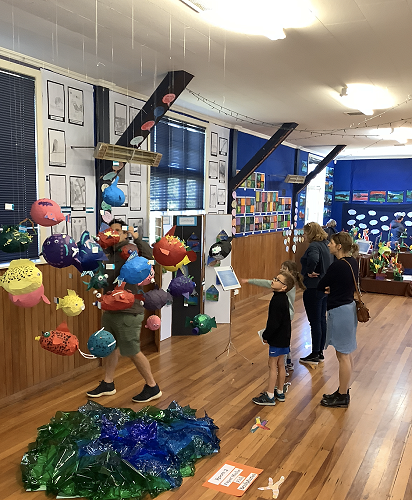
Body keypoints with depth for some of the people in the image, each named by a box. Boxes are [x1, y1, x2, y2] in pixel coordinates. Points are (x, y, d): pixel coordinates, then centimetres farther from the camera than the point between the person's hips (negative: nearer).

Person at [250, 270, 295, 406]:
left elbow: (273, 323, -24)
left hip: (277, 339, -9)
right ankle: (279, 392, 29)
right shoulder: (283, 298, 6)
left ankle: (269, 396, 8)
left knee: (273, 365, -1)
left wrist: (266, 336, -11)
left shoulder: (277, 301, -24)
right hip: (283, 338, 9)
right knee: (280, 364, 17)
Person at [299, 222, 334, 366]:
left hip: (314, 289, -10)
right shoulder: (326, 244, 9)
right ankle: (320, 352, 26)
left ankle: (315, 355, 11)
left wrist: (310, 271, -23)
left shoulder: (314, 246, -19)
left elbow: (313, 259, -40)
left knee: (315, 322, 0)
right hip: (325, 288, 10)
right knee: (322, 320, 16)